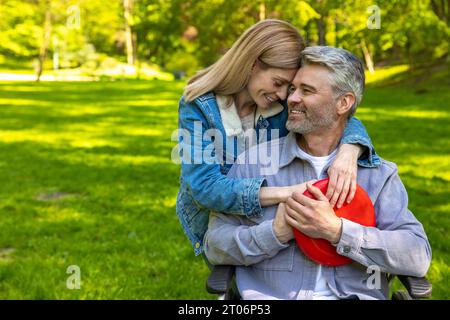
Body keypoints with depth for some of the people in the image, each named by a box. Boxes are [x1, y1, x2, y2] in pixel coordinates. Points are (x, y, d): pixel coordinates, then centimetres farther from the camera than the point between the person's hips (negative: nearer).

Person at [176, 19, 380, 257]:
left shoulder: (285, 104, -11)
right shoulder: (198, 106, -21)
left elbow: (346, 121, -12)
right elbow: (204, 186, -31)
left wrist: (348, 151, -39)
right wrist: (285, 193, -43)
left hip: (272, 217, 3)